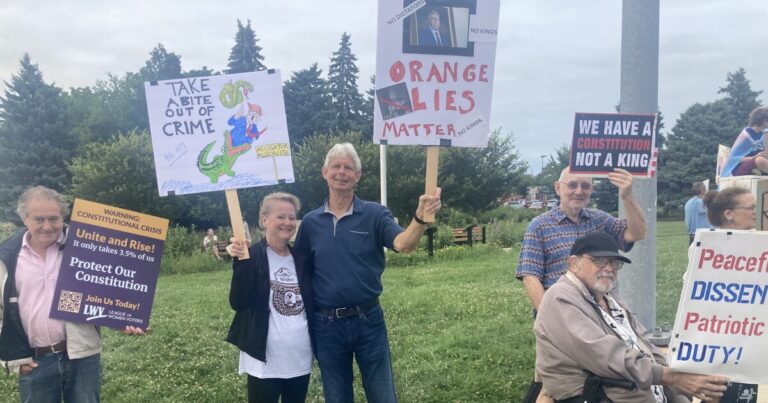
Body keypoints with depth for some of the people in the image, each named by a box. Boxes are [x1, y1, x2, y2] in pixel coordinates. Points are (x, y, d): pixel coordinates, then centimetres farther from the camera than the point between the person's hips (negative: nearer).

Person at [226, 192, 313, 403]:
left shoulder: (302, 259, 6)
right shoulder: (251, 256, -7)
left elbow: (313, 303, 12)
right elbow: (238, 303, -15)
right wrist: (240, 263, -23)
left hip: (300, 358, 5)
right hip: (265, 359, -5)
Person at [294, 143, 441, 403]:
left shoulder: (375, 214, -5)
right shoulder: (310, 222, 2)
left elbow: (403, 244, -22)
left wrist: (420, 217, -41)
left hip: (367, 320, -1)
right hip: (326, 324, 2)